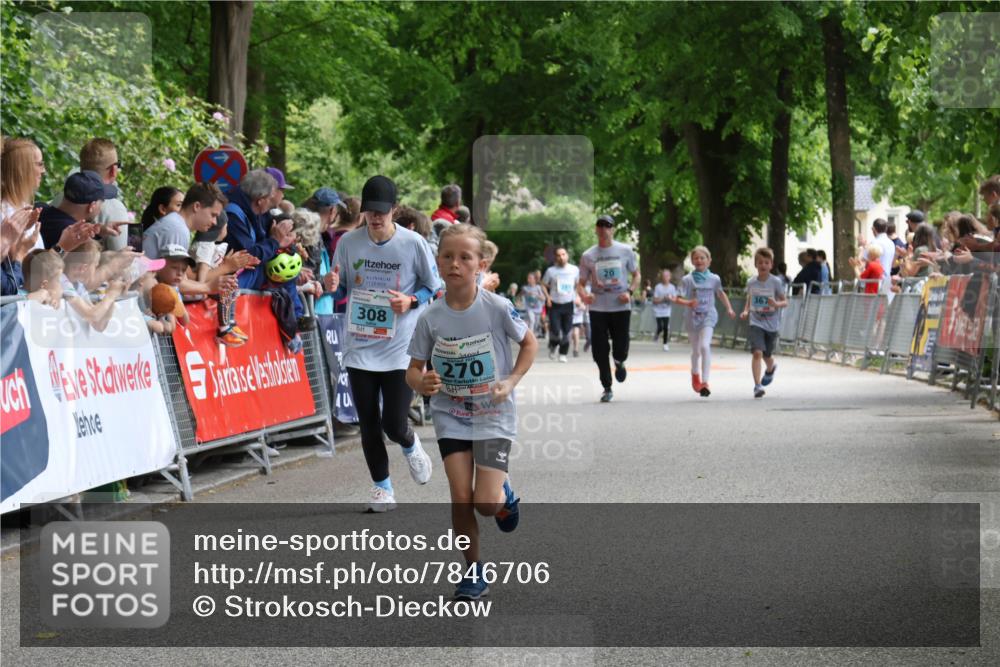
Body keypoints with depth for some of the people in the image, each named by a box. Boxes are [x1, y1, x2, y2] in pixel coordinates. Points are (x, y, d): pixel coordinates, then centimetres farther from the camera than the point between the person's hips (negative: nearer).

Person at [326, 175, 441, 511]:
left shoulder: (413, 244, -8)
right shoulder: (348, 242, 0)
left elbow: (435, 288, 2)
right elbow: (341, 291, 12)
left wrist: (411, 300, -17)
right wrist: (335, 287, -12)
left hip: (401, 349, -3)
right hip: (359, 348, 3)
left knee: (393, 425, -5)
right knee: (368, 424, 5)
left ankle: (410, 445, 32)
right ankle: (382, 488, 22)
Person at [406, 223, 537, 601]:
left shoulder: (497, 308, -15)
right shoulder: (430, 318, -10)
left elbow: (529, 343, 2)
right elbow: (414, 369, -1)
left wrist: (511, 381, -11)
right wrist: (421, 383, -24)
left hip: (493, 415, -2)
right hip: (450, 415, 2)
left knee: (487, 503, -9)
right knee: (461, 497, -6)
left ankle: (505, 494, 28)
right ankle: (473, 573, 12)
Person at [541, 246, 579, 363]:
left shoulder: (574, 270, 1)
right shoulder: (551, 271, -3)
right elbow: (543, 284, 8)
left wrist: (577, 297, 3)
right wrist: (548, 296, -6)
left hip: (568, 304, 2)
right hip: (554, 305, -2)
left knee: (566, 331, 0)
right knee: (555, 330, -10)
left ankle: (563, 354, 14)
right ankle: (552, 346, 21)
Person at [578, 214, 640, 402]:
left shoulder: (625, 251, 1)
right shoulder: (588, 256, 3)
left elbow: (636, 275, 11)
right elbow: (581, 283, 5)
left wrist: (629, 291, -8)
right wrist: (584, 295, -17)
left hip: (621, 307, -1)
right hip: (597, 308, 1)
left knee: (620, 349, -3)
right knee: (599, 351, -1)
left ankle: (619, 362, 35)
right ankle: (607, 388, 14)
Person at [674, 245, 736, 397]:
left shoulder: (714, 279, 2)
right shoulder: (687, 279, -3)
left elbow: (721, 294, 20)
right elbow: (678, 299, -7)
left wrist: (729, 308, 13)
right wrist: (688, 303, -25)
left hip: (708, 316, -1)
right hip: (693, 316, 1)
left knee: (705, 346, -22)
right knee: (696, 350, 14)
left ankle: (705, 382, -24)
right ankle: (695, 374, 45)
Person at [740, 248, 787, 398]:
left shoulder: (776, 282, -8)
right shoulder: (751, 282, 0)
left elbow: (785, 302, -5)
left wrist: (777, 304, -26)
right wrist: (746, 311, -2)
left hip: (772, 324, -1)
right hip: (756, 323, 1)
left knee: (767, 355, 14)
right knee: (757, 352, -18)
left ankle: (770, 369, 51)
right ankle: (757, 386, -16)